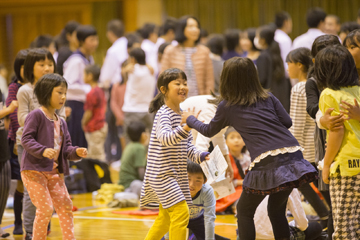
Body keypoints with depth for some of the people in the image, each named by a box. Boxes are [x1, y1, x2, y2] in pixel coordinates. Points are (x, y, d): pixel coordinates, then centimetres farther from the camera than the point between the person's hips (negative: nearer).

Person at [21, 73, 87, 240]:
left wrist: (76, 152, -7)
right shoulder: (36, 115, -10)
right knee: (46, 207, -13)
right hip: (34, 170, -8)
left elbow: (66, 147, 14)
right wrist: (43, 151, -32)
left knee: (65, 206, 6)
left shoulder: (61, 123, 15)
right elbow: (26, 139, -17)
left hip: (54, 173, 8)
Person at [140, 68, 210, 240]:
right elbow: (164, 138, -34)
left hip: (175, 175, 9)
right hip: (162, 174, -9)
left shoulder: (182, 114, 11)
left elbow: (187, 146, 15)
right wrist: (185, 128, -49)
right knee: (181, 212, -16)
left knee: (165, 219, 18)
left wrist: (199, 156, -4)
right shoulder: (164, 113, -15)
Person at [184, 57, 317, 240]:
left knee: (244, 211, 13)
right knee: (276, 211, 19)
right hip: (291, 154, 4)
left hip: (266, 162, -4)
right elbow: (287, 122, 12)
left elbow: (209, 131, 27)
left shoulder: (227, 107, 12)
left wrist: (190, 119, 46)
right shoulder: (268, 98, 17)